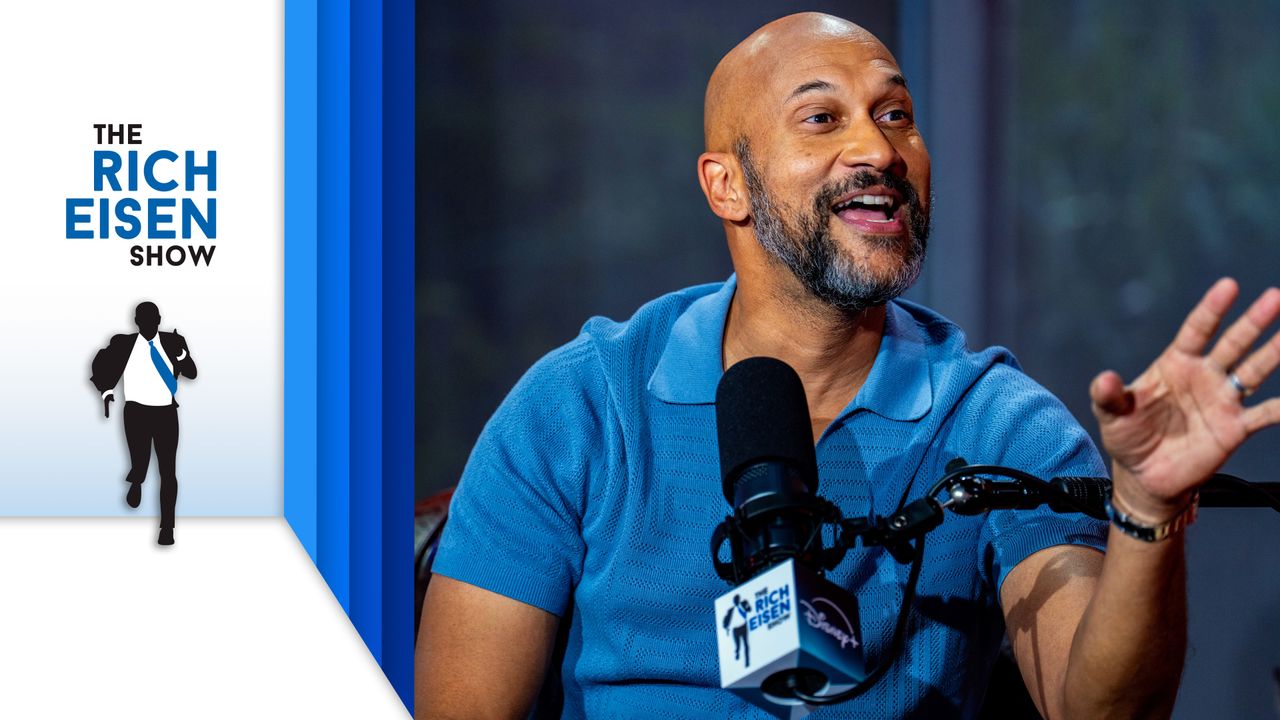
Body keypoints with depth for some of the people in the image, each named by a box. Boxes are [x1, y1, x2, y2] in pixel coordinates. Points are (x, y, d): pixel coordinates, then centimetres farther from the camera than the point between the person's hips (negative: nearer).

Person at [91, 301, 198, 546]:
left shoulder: (172, 342, 1)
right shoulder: (124, 344, -1)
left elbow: (192, 373, -2)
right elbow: (101, 365, 15)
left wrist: (181, 353, -19)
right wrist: (107, 391, 2)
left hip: (166, 414, 1)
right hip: (136, 412, -1)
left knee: (168, 472, -2)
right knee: (140, 466, -7)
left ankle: (167, 527, 8)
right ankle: (136, 482, 34)